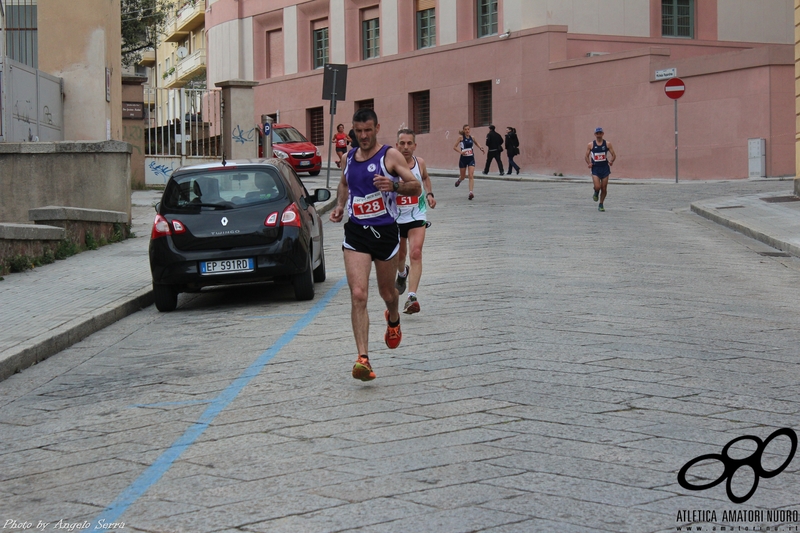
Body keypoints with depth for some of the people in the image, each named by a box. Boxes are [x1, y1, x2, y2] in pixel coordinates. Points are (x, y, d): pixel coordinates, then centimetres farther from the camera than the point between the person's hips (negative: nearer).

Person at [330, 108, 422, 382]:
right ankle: (363, 358, -18)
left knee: (387, 292, 15)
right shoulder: (349, 157, 9)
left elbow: (416, 186, -8)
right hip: (356, 233, 2)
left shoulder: (390, 155, -5)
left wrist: (394, 186, -27)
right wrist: (340, 205, 9)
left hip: (385, 231, -2)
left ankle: (393, 319, 52)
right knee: (358, 295, -13)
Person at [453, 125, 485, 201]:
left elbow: (476, 143, 27)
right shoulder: (461, 137, -5)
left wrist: (481, 148, 9)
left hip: (471, 158, 2)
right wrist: (460, 152, -23)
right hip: (463, 158, -1)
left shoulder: (471, 138, 4)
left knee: (471, 176, -15)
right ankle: (459, 180, 51)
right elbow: (454, 147, -7)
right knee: (462, 176, 14)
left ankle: (471, 192, -20)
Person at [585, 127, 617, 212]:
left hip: (605, 168, 1)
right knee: (597, 187, -17)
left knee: (604, 188, 3)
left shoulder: (607, 144, 2)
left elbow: (614, 155, 4)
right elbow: (586, 156, 8)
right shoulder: (591, 145, 1)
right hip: (595, 168, -1)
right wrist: (589, 163, -11)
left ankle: (601, 205, 21)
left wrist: (611, 161, -17)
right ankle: (596, 193, 21)